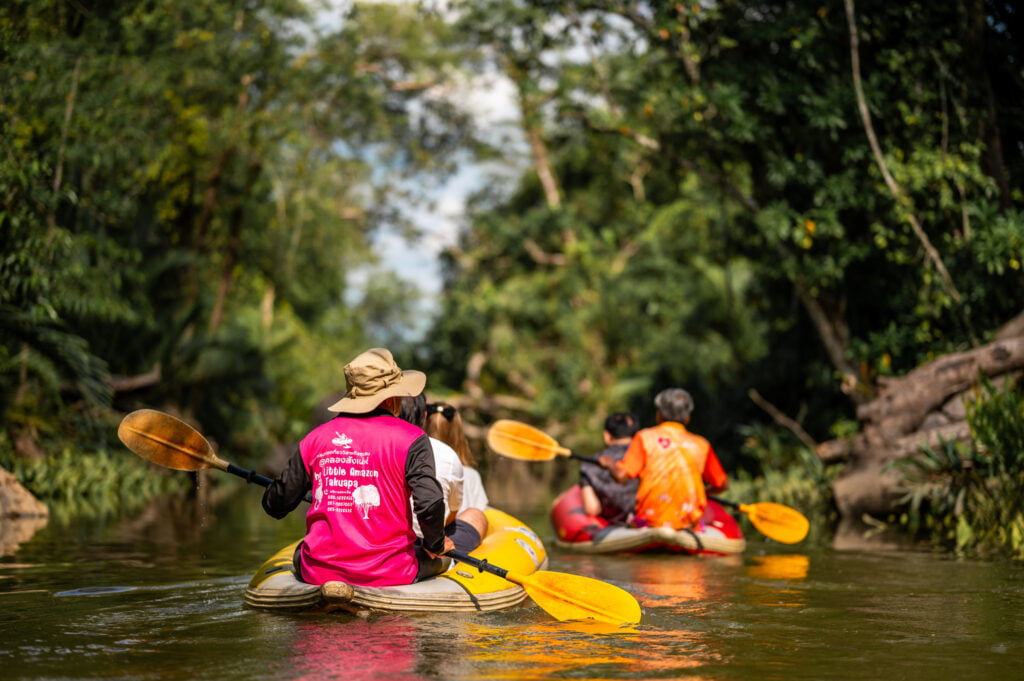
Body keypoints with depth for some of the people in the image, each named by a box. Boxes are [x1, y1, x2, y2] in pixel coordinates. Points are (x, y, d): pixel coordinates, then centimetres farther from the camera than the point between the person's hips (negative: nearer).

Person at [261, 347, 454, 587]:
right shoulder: (410, 438, -8)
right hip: (387, 573, -4)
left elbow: (275, 505, 9)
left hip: (318, 574, 4)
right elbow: (430, 504, -20)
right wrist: (434, 544, 0)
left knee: (300, 554, 37)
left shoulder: (316, 437, 3)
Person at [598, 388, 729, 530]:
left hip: (650, 520, -1)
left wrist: (609, 463, 15)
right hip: (689, 522, 2)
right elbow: (723, 485, 16)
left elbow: (621, 475, -7)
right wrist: (705, 492, 37)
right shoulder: (701, 445, 8)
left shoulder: (645, 437, 2)